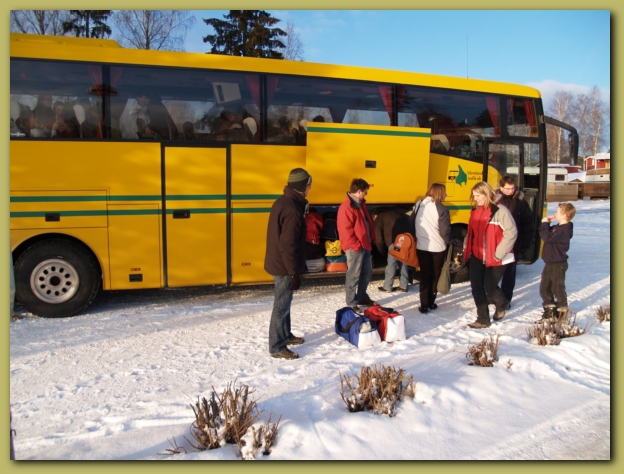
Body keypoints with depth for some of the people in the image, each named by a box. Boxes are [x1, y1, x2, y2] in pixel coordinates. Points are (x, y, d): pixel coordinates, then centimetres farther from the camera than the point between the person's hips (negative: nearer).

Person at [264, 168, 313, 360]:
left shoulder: (283, 201, 9)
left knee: (284, 302, 22)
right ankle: (276, 347, 9)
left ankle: (285, 335, 37)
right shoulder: (292, 209, -23)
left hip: (277, 261, 10)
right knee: (281, 305, -1)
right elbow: (288, 245, -26)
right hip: (284, 266, -10)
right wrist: (294, 272, -21)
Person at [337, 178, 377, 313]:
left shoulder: (361, 204, 12)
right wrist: (356, 245, -18)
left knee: (367, 273, 18)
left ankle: (362, 297, 34)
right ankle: (351, 303, 10)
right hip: (355, 248, -10)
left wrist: (371, 240, 14)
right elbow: (346, 231, -22)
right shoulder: (346, 207, -20)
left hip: (366, 245, 10)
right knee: (353, 276, 0)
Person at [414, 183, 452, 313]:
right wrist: (448, 243, 3)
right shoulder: (441, 209, -16)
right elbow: (445, 231, -14)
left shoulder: (418, 205, 1)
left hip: (421, 247, 4)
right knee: (435, 275, 14)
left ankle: (424, 305, 8)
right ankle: (431, 303, 21)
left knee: (424, 275, 10)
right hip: (437, 248, -4)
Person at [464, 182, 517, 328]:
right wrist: (467, 250, 9)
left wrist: (499, 254, -18)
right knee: (476, 287, 5)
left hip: (494, 258, -7)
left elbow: (511, 233, -17)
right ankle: (483, 319, 17)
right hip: (477, 257, 7)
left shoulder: (500, 211, -14)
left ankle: (502, 305, 32)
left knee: (490, 287, -2)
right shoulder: (475, 211, 9)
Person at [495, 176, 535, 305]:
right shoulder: (494, 201, -3)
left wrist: (525, 245, -2)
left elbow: (528, 226, 2)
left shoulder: (521, 203, -1)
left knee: (509, 274, 9)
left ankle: (506, 299, 20)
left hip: (513, 246, 0)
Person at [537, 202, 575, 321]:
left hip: (558, 265, -10)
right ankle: (550, 308, 28)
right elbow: (547, 234, 21)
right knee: (544, 287, 15)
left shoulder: (564, 230, -22)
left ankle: (562, 310, 19)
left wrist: (545, 224, -21)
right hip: (549, 263, 10)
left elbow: (547, 237, -33)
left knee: (558, 288, 4)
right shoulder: (557, 228, 9)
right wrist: (545, 224, 5)